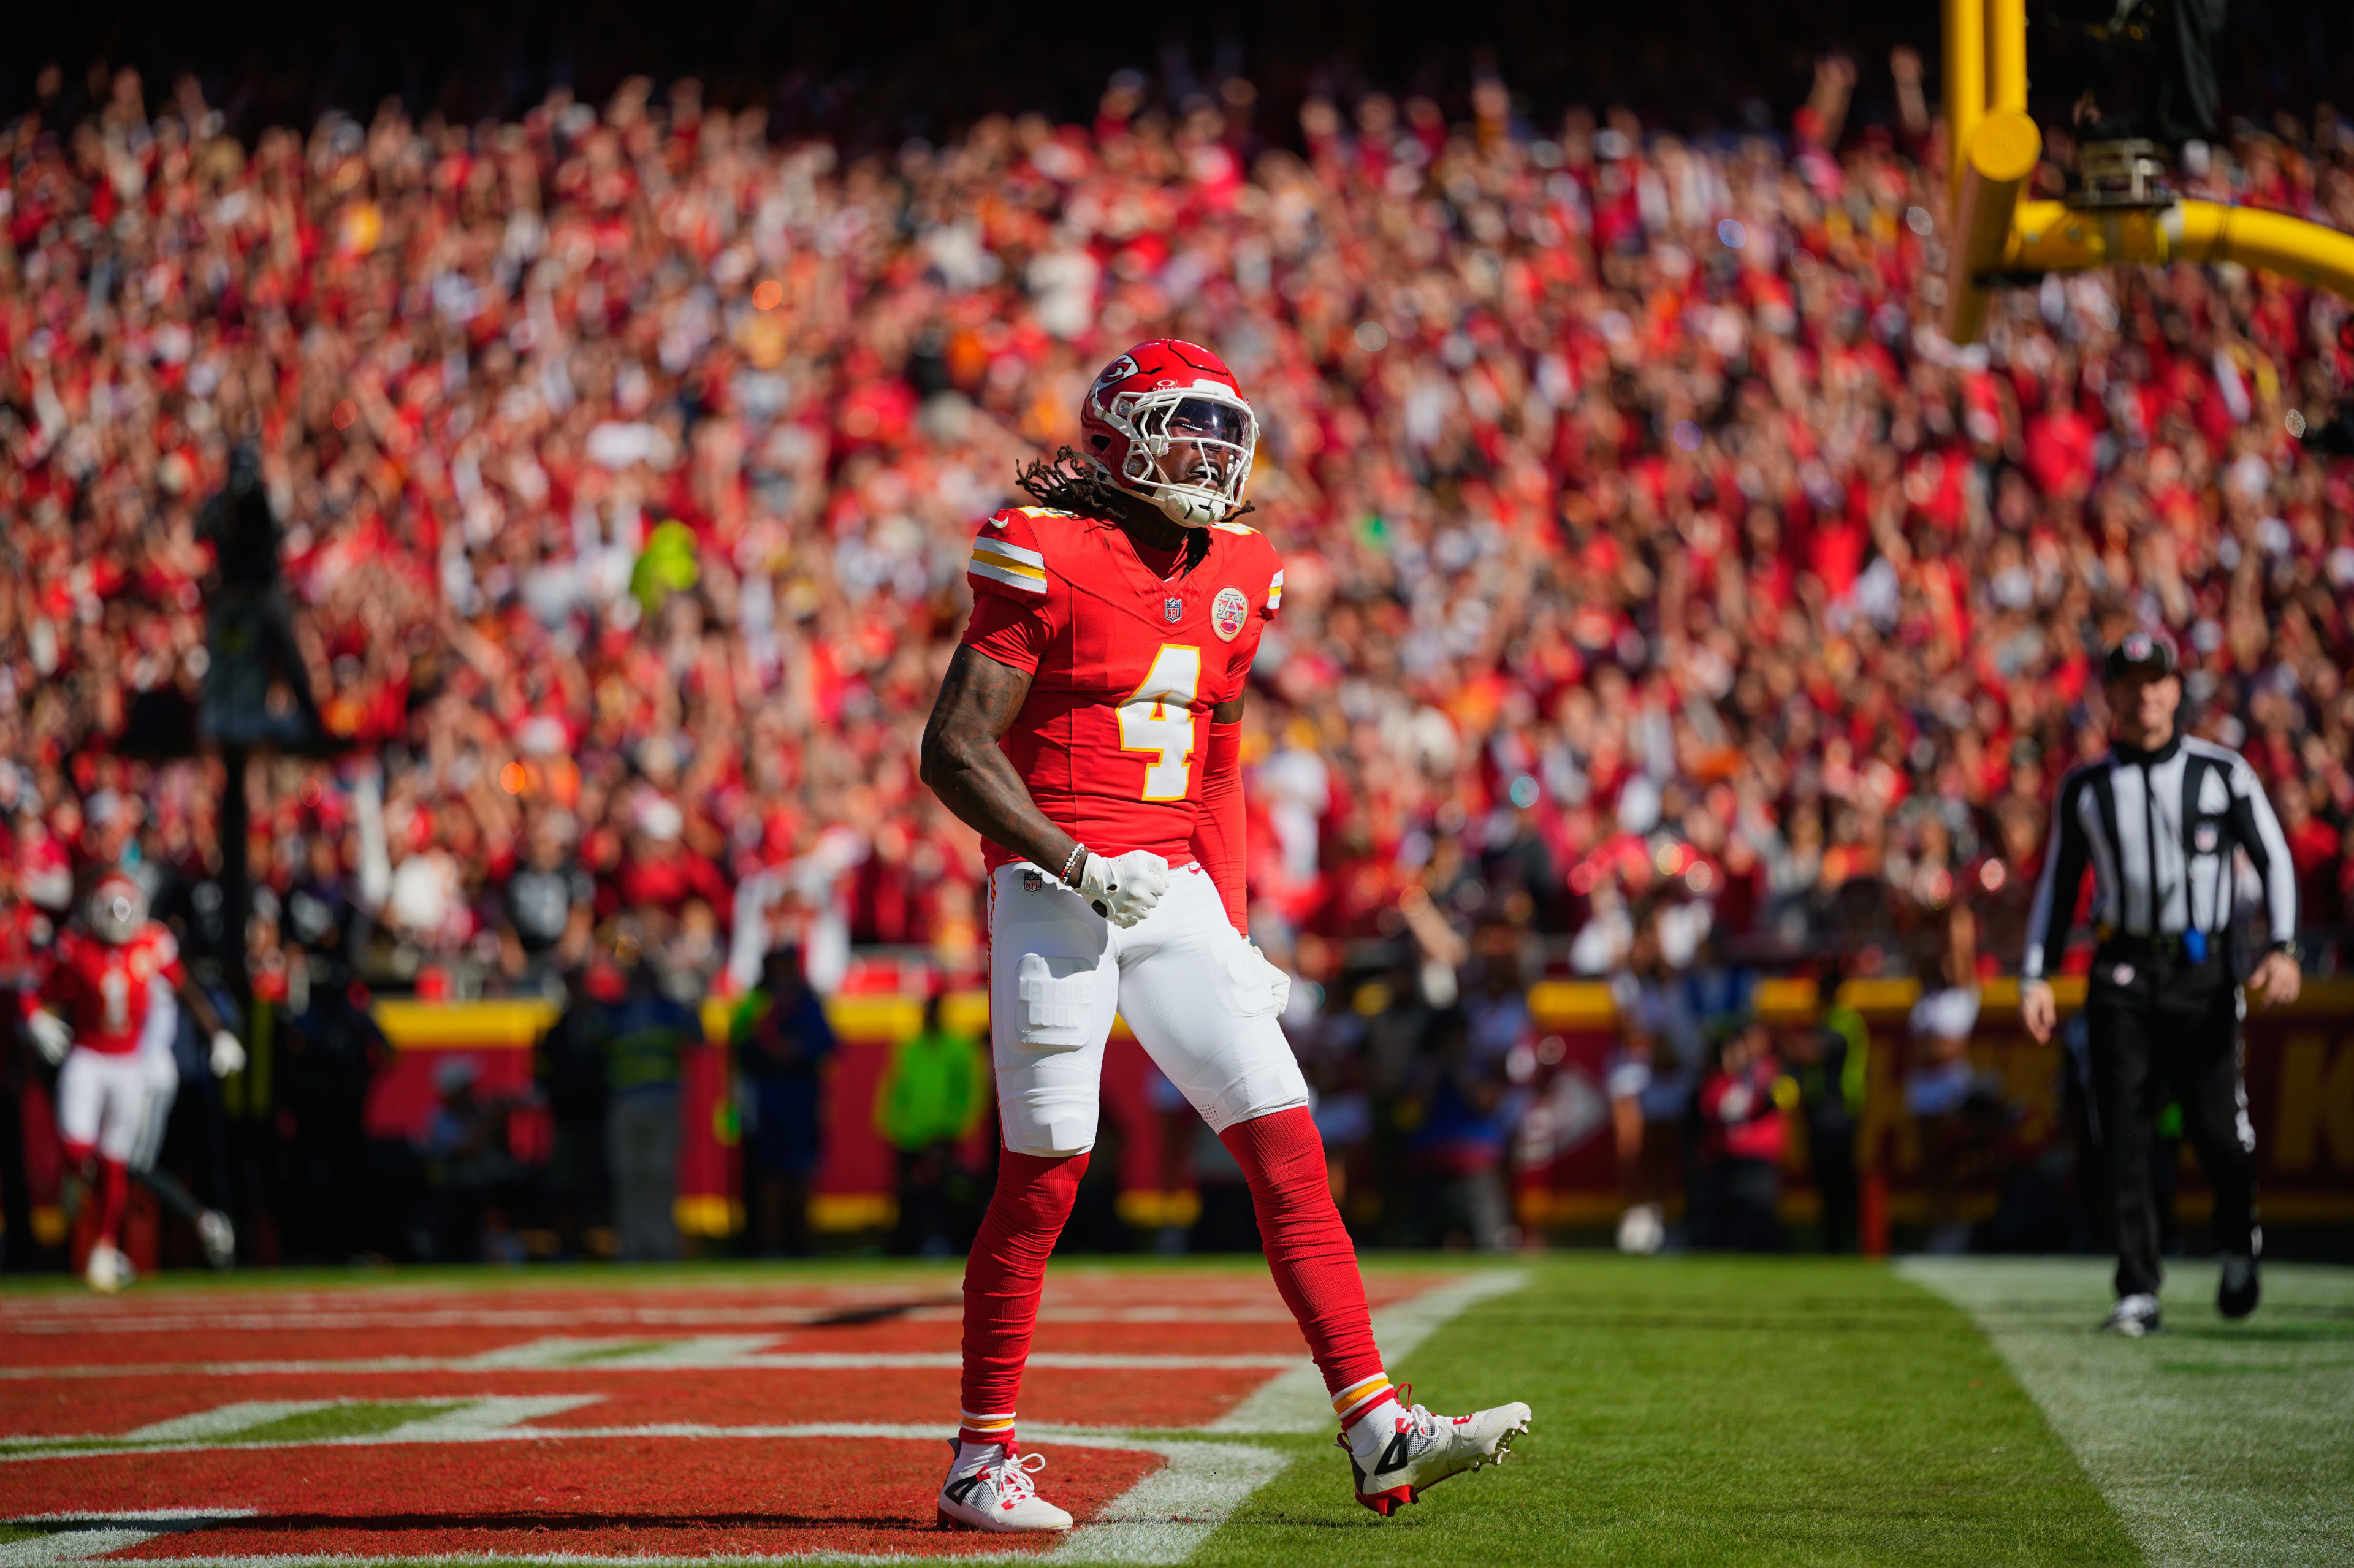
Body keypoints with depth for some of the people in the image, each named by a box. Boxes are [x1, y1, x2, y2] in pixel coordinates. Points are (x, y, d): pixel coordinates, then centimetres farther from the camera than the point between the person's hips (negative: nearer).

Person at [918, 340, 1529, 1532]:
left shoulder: (1234, 577, 12)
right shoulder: (1048, 557, -9)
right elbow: (953, 748, -11)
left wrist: (1232, 935, 15)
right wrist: (1074, 865, -18)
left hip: (1174, 891, 6)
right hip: (1054, 886, -6)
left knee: (1286, 1146, -1)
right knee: (1044, 1172, -6)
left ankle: (1376, 1431, -2)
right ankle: (981, 1460, 6)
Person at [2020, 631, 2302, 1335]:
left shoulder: (2223, 773, 4)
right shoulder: (2084, 788, 9)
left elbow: (2274, 859, 5)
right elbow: (2058, 883, 14)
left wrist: (2282, 948, -9)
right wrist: (2035, 974, 5)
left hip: (2204, 969, -1)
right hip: (2123, 973, 2)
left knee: (2218, 1129, -6)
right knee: (2124, 1136, -5)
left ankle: (2239, 1249, 23)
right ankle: (2138, 1292, -2)